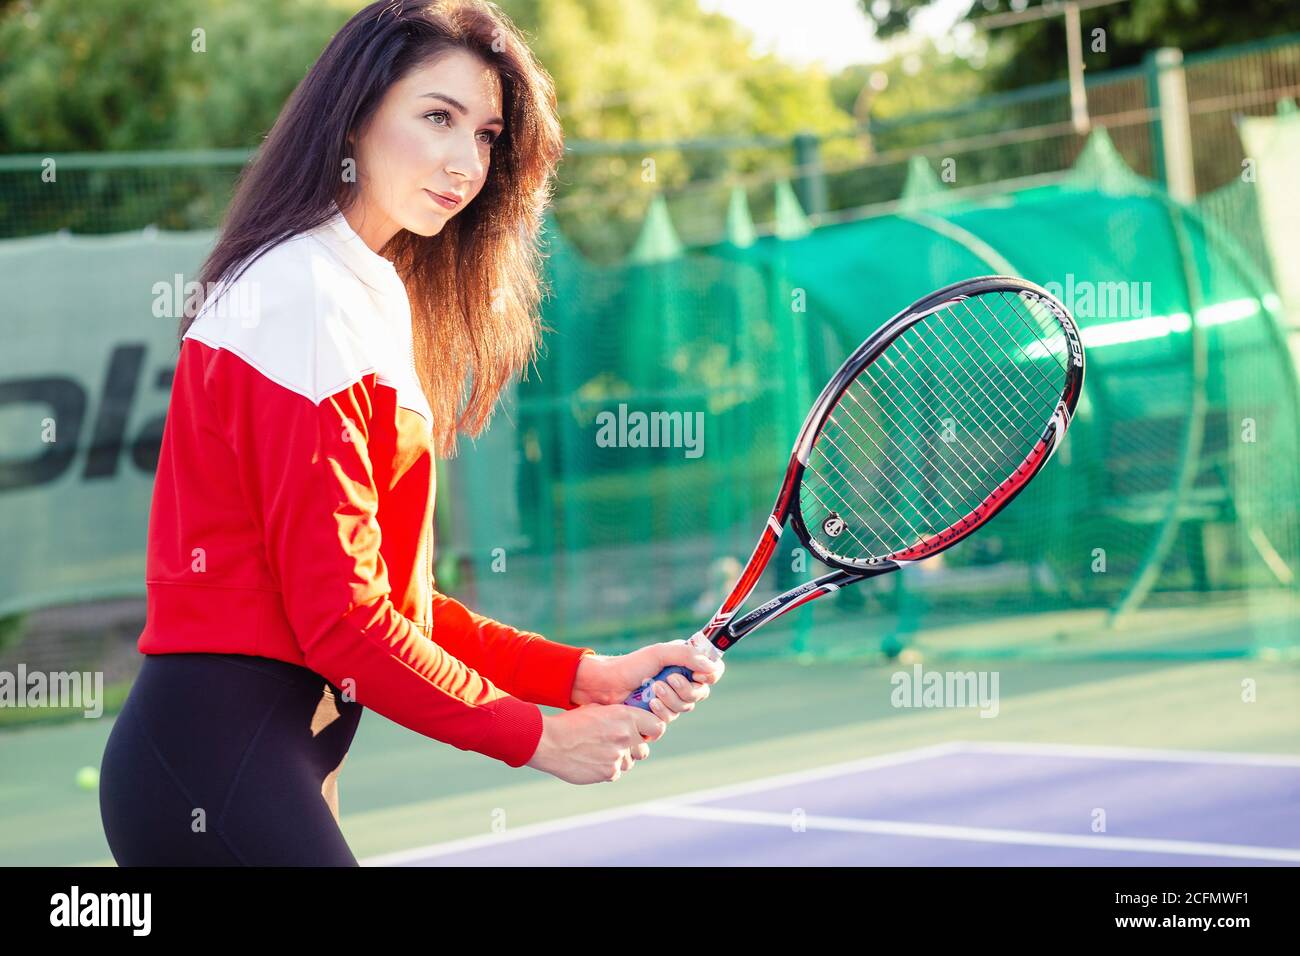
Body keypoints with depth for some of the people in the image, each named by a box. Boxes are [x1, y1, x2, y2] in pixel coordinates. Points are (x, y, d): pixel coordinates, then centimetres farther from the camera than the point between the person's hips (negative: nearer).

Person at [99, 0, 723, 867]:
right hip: (221, 762, -9)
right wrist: (537, 737, -8)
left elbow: (397, 601, 12)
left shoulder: (368, 298, 14)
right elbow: (341, 616, -18)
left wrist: (591, 675, 3)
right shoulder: (310, 298, -14)